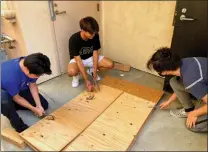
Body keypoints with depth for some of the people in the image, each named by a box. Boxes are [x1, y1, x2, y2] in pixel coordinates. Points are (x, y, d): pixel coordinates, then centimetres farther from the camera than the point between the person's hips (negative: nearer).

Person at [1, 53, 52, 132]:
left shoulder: (30, 65, -26)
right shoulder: (10, 76, -44)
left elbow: (32, 85, -12)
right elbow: (16, 97, -26)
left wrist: (39, 105, -16)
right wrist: (34, 109, -19)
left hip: (19, 88, 6)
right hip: (4, 90, -6)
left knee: (44, 105, 4)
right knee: (5, 100, -43)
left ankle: (11, 105, 15)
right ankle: (19, 126, -16)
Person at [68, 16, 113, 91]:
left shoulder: (95, 36, -21)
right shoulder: (73, 39, -31)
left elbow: (95, 52, -13)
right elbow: (78, 61, -32)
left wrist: (95, 71, -20)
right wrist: (86, 80, -34)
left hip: (90, 57, 4)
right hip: (77, 59, -4)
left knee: (110, 64, -16)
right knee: (72, 72, -39)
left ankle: (91, 71, 10)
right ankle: (76, 76, 1)